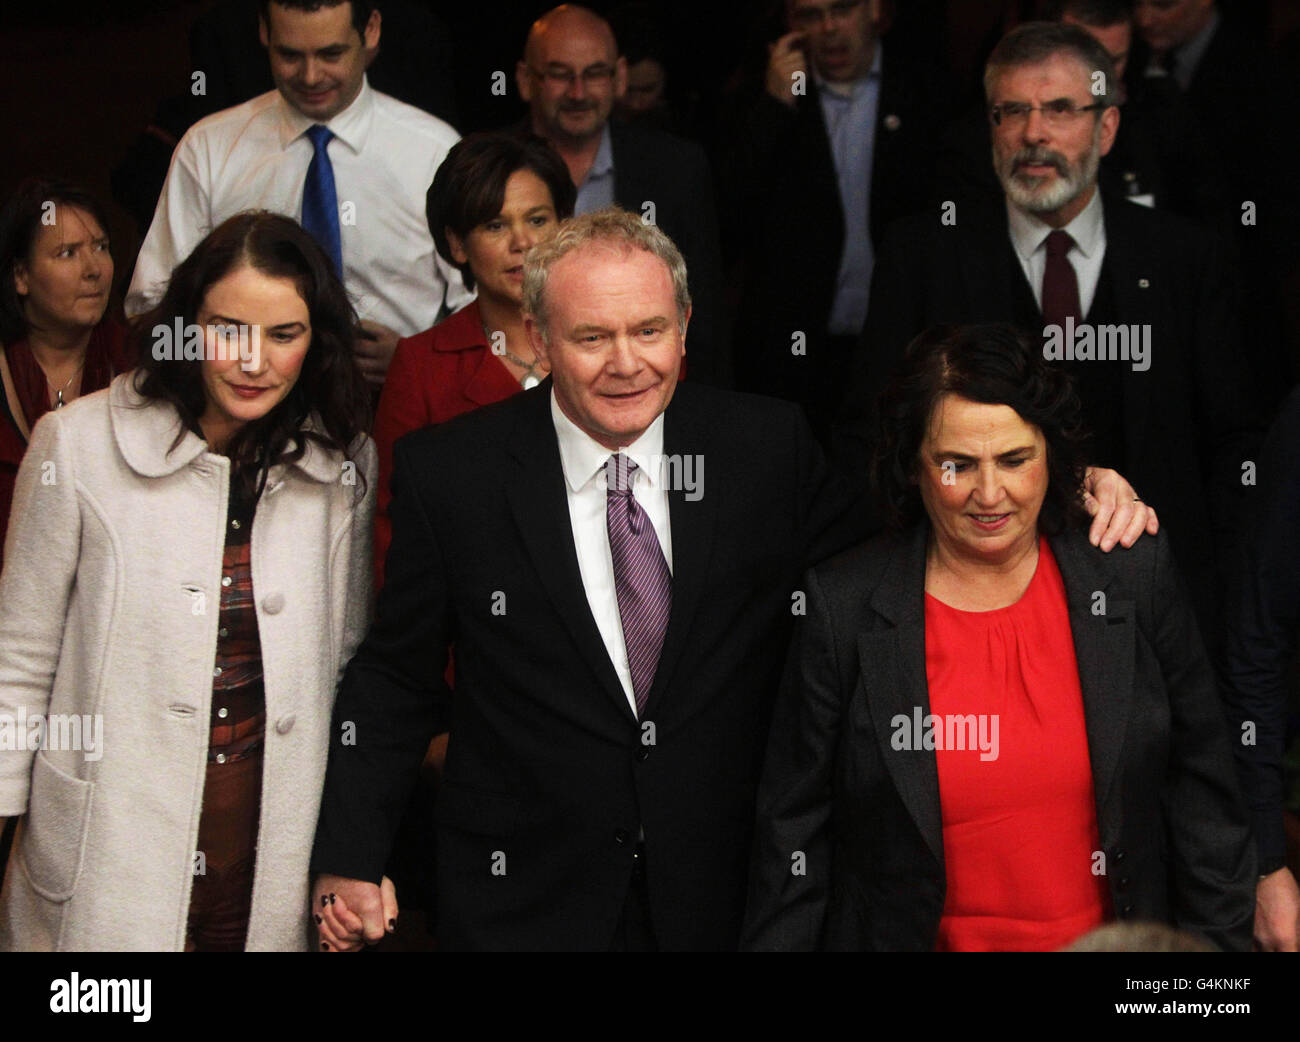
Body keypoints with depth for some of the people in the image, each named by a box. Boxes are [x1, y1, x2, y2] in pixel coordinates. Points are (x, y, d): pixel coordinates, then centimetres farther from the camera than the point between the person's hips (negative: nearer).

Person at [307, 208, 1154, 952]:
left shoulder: (767, 448, -3)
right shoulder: (449, 474, -6)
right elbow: (396, 679, 1)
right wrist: (351, 856, -8)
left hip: (727, 901, 1)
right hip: (528, 905, -1)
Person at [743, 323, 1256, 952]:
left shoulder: (1135, 576, -8)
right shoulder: (841, 606, -12)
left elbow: (1202, 796, -1)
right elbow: (797, 827, -5)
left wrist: (1219, 939, -1)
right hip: (912, 936, -1)